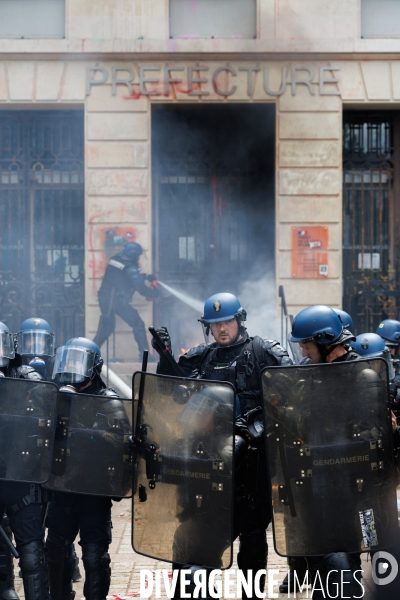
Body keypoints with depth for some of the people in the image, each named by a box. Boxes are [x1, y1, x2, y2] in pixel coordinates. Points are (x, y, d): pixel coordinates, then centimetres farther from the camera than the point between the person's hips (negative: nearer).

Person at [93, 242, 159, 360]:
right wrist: (154, 292, 4)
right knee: (138, 324, 4)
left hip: (104, 298, 7)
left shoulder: (115, 259, 10)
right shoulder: (130, 267, -11)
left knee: (107, 326, 23)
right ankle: (144, 354, 0)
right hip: (117, 300, -7)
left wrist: (145, 277, 19)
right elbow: (141, 288, -12)